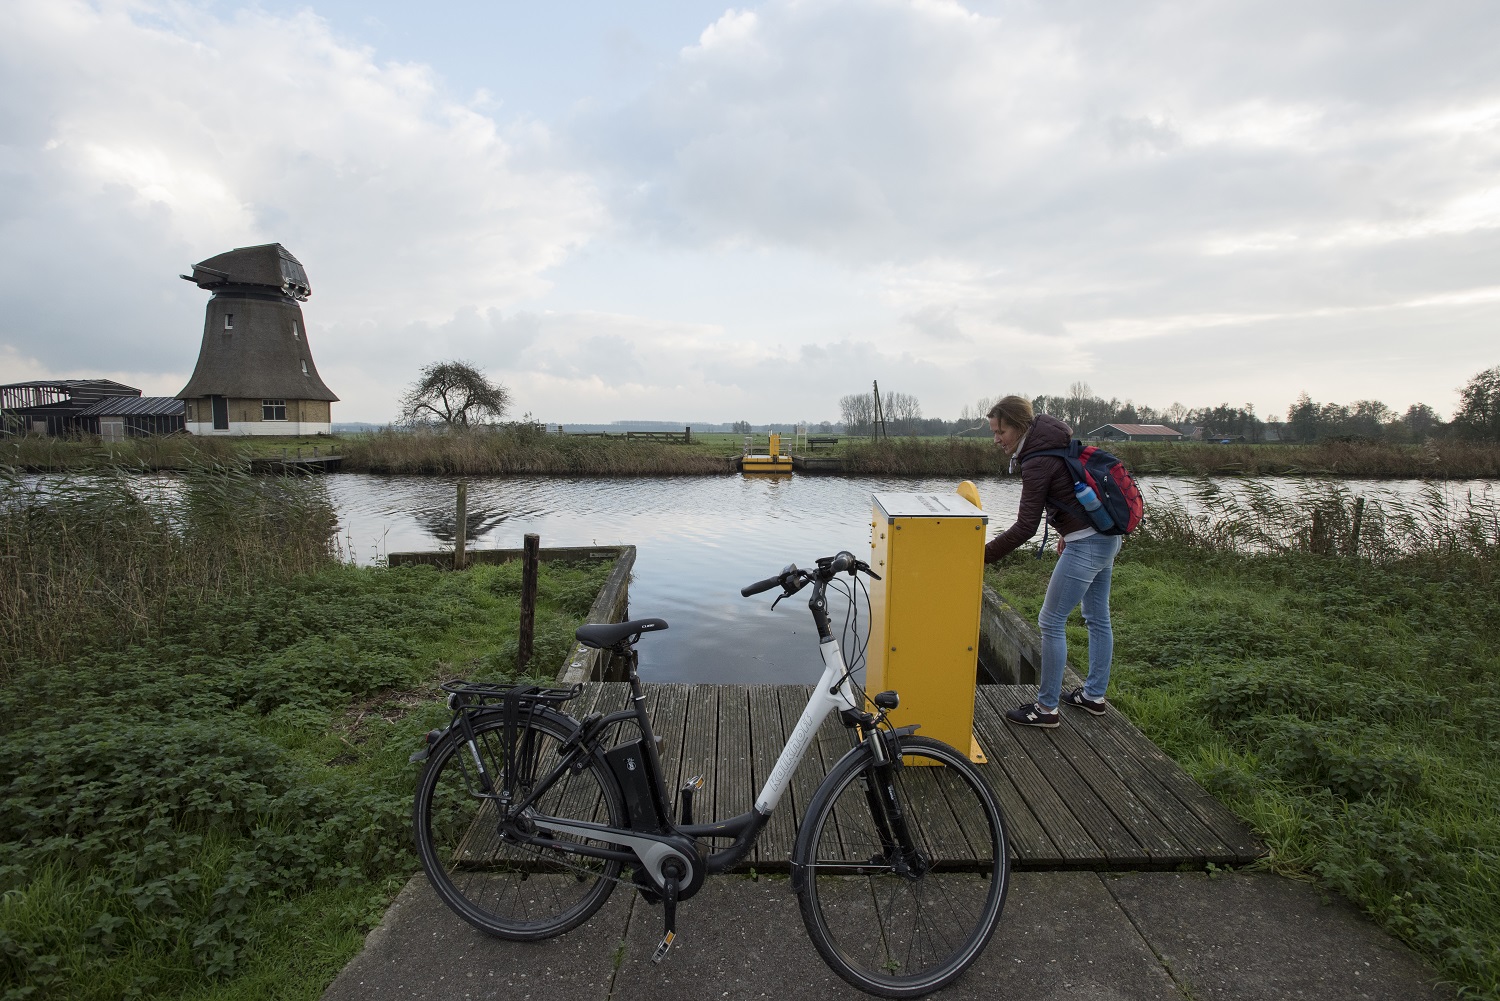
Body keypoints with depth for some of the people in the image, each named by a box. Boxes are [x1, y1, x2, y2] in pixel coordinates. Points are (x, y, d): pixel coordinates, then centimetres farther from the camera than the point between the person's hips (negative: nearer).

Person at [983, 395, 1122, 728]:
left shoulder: (1038, 462, -21)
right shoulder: (1057, 439, 7)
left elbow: (1024, 528, -22)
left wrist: (981, 556, -20)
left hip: (1086, 545, -10)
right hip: (1106, 536, 10)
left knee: (1051, 622, -1)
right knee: (1098, 618, 19)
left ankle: (1047, 708, 8)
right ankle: (1094, 696, 33)